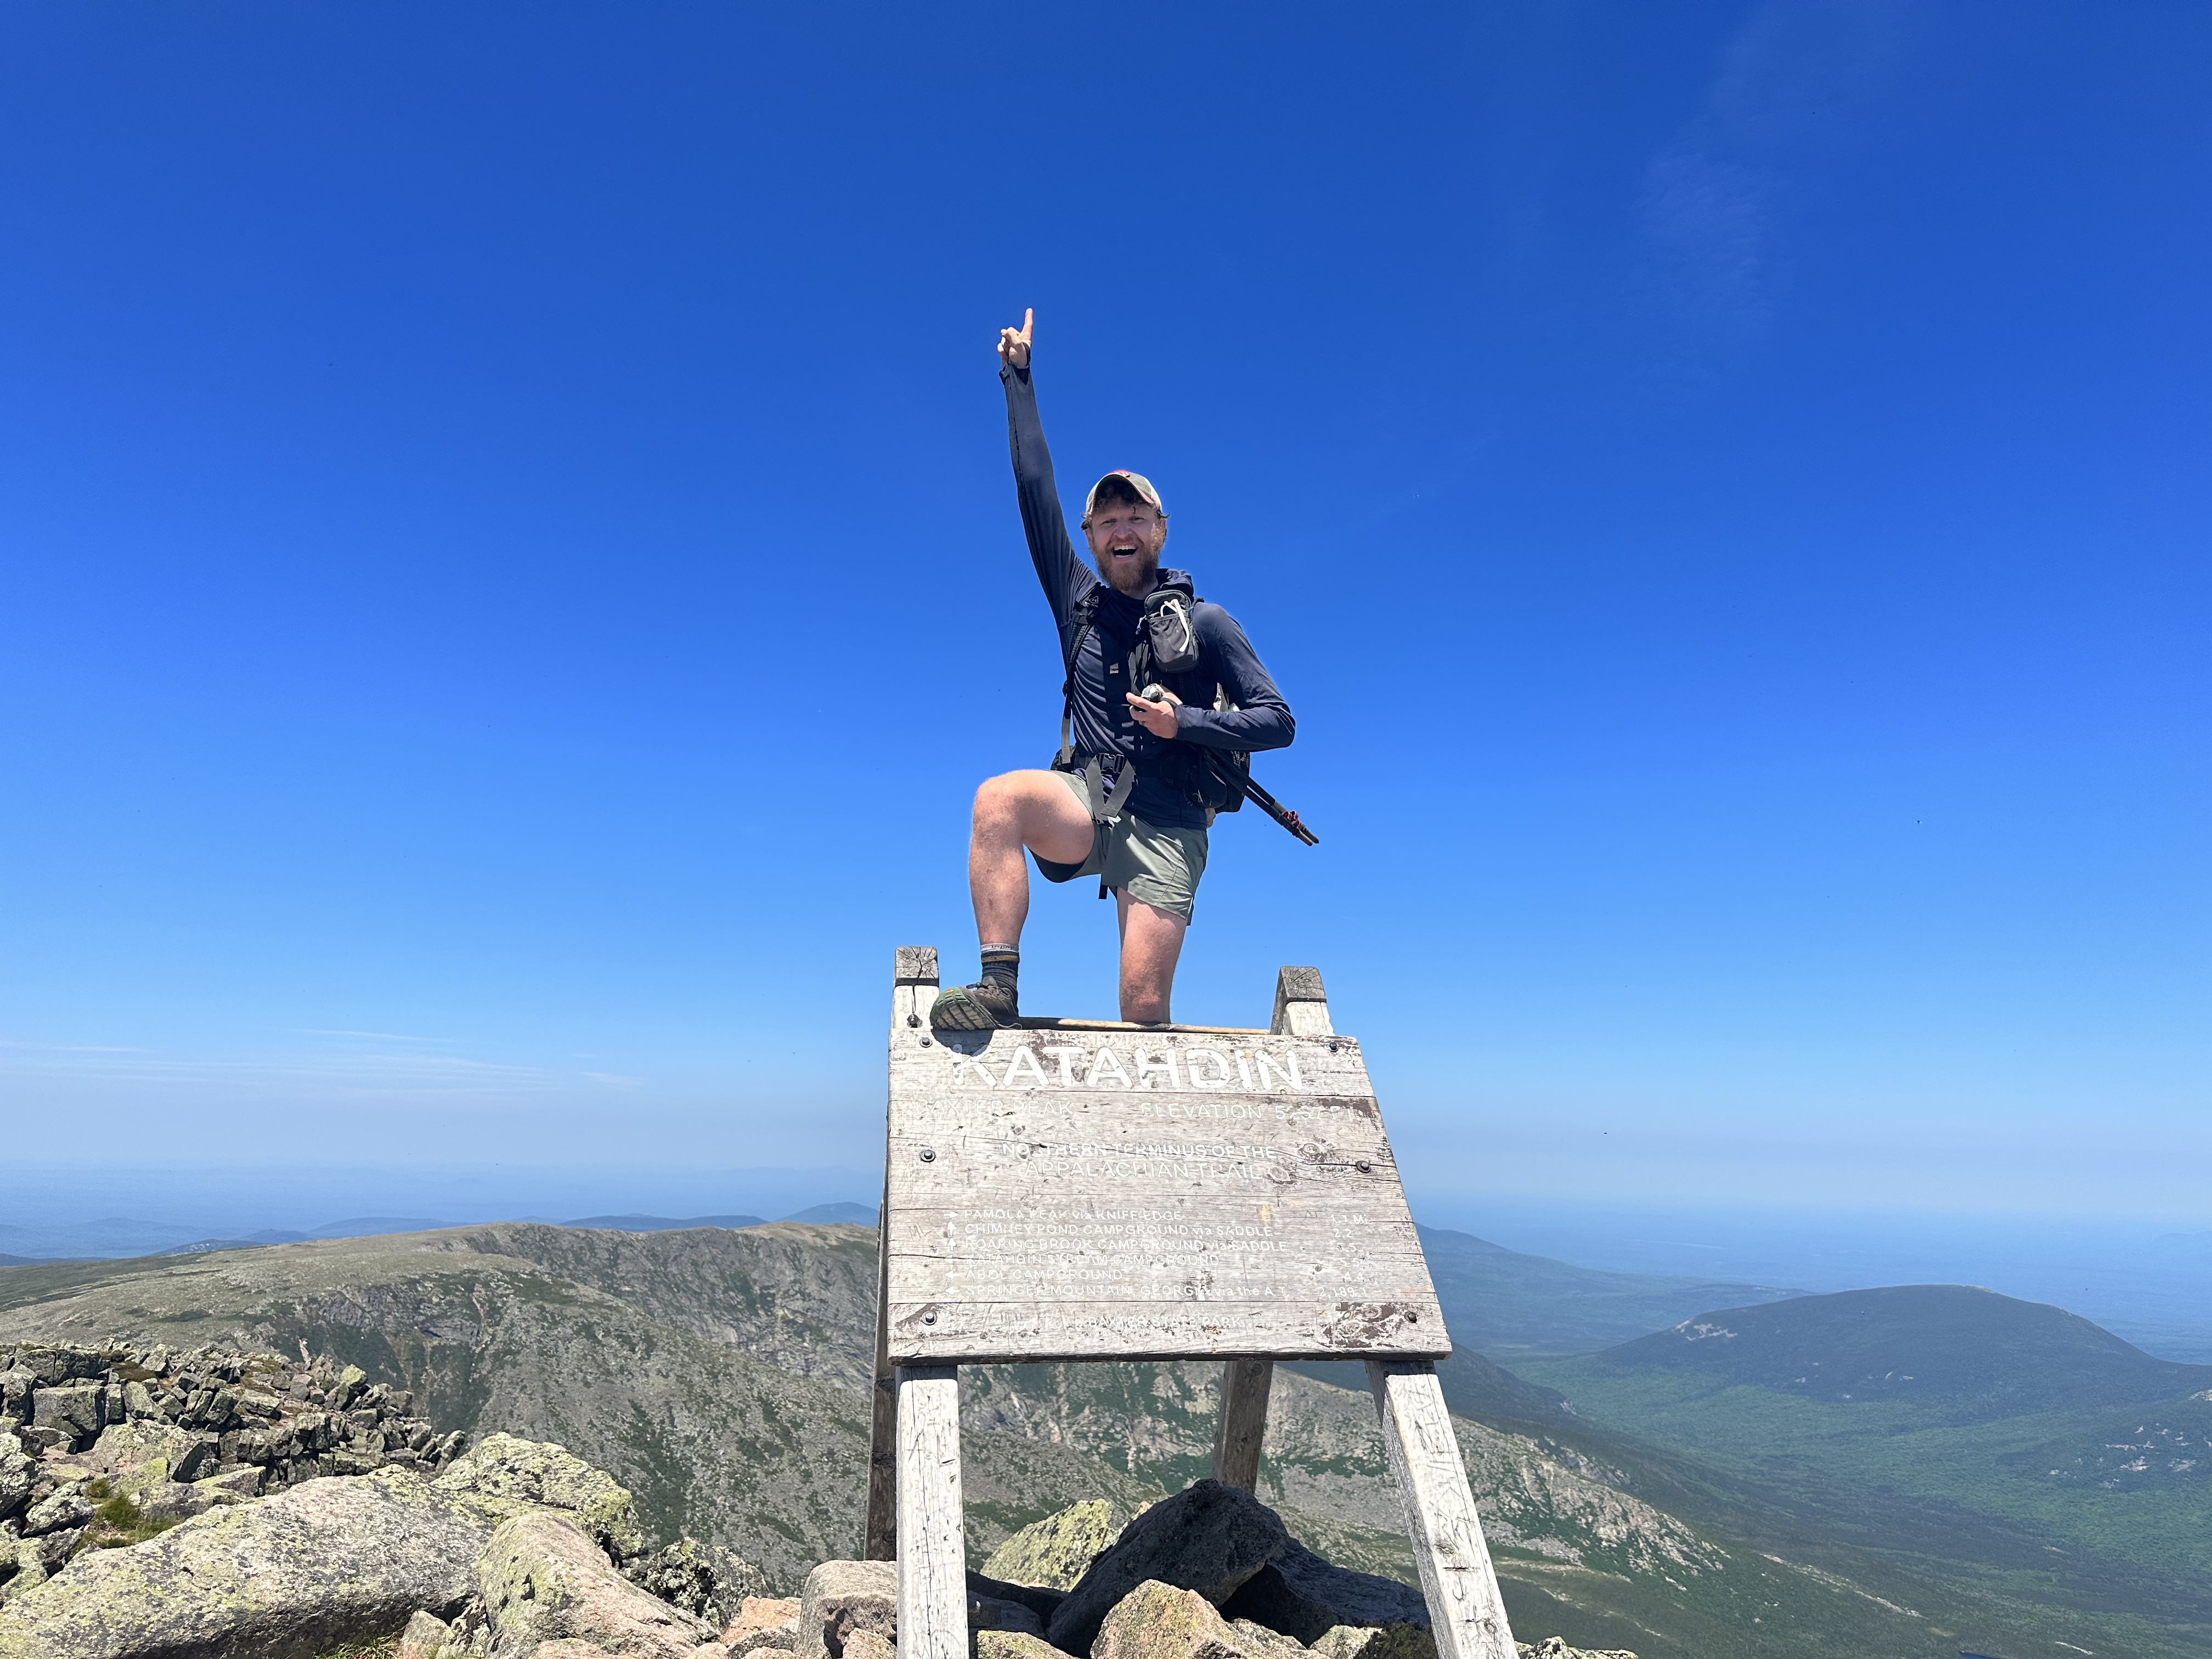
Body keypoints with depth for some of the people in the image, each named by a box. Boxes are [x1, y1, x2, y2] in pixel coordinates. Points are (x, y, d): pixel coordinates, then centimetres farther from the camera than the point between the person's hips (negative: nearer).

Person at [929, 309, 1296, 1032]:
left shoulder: (1204, 622, 5)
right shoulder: (1080, 604, 12)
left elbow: (1277, 721, 2)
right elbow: (1035, 489, 14)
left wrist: (1185, 722, -12)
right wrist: (1020, 378, 17)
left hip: (1165, 828, -2)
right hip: (1087, 803, 2)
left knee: (1145, 1010, -13)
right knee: (999, 798, -32)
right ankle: (998, 989, -31)